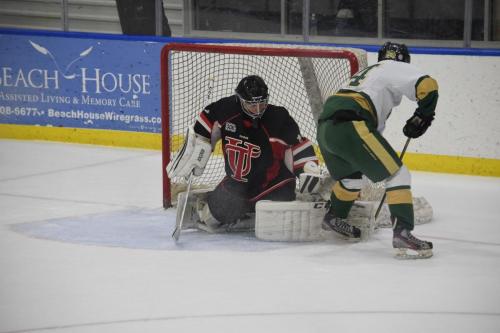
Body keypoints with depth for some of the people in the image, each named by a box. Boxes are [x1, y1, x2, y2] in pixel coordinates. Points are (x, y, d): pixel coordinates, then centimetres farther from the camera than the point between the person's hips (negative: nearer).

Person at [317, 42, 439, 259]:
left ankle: (334, 218, 52)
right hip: (349, 126, -8)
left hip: (325, 126, 8)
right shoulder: (396, 68, 12)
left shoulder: (367, 72, 35)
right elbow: (427, 85, -6)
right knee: (397, 174, -6)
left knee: (351, 177, 34)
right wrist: (422, 116, 6)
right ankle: (403, 233, -18)